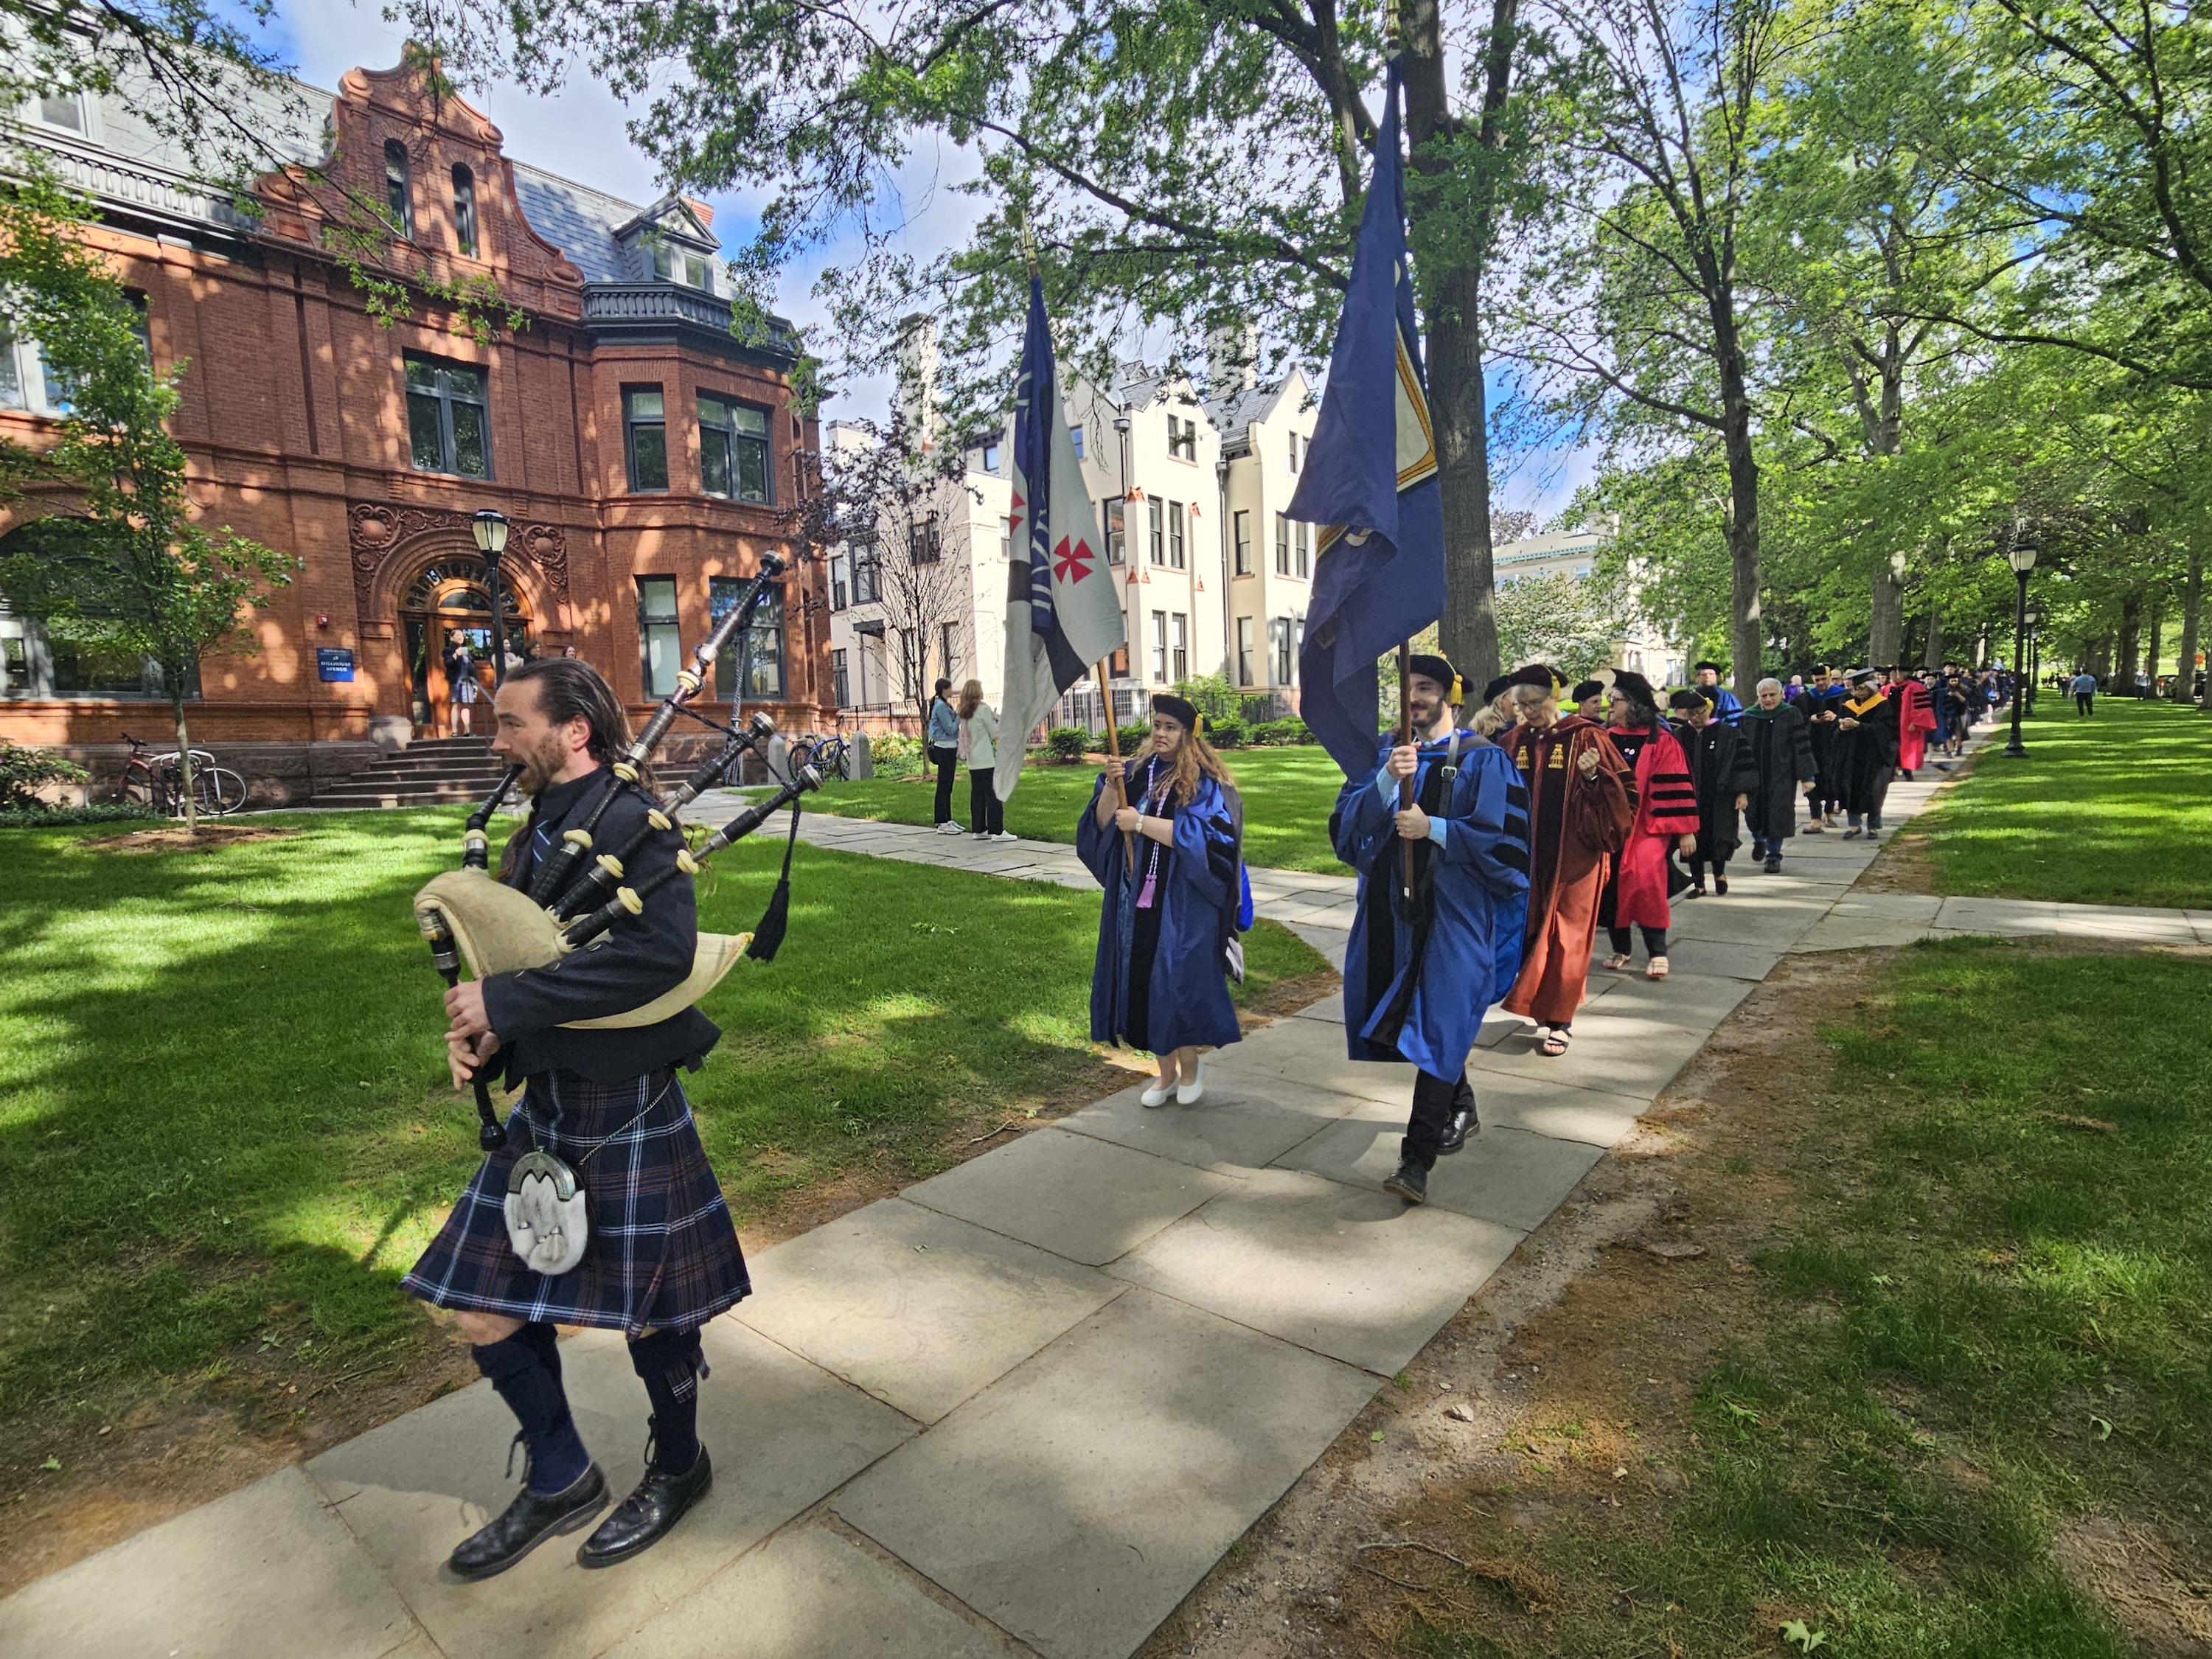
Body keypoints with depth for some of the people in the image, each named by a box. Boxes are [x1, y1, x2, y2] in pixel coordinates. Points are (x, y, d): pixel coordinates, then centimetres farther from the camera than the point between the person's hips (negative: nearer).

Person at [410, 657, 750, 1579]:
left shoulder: (633, 824, -18)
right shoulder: (538, 830, 8)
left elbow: (662, 954, -34)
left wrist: (504, 1001, -27)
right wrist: (484, 1029, -3)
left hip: (627, 1113, -8)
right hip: (543, 1105, 8)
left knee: (650, 1313, 11)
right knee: (488, 1314, 14)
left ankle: (678, 1469, 39)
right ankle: (559, 1481, 38)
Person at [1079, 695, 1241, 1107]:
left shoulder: (1204, 783, -6)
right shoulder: (1137, 771, 7)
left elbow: (1197, 836, -19)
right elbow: (1102, 825, 3)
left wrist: (1140, 821, -20)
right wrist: (1111, 786, -14)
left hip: (1183, 905, -5)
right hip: (1137, 900, 5)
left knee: (1180, 979, -1)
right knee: (1142, 982, 8)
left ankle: (1190, 1064, 25)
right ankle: (1166, 1071, 26)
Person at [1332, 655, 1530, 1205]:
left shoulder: (1482, 759, -4)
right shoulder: (1385, 751, 8)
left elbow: (1506, 835, -10)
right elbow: (1347, 821, -3)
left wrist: (1433, 828, -18)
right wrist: (1387, 778, -19)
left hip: (1453, 912, -5)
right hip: (1393, 906, 5)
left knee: (1437, 1026, -8)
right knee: (1405, 1018, 15)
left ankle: (1417, 1160, -5)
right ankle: (1460, 1108, 39)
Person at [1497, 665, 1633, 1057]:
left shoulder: (1585, 737, -8)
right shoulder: (1515, 740, 5)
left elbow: (1624, 790, -6)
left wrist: (1592, 776, -23)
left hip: (1574, 855, -4)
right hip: (1528, 856, 4)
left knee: (1565, 938, 1)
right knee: (1532, 931, 11)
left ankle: (1559, 1022, 10)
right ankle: (1543, 1006, 28)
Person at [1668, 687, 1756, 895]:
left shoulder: (1728, 734, -3)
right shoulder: (1680, 735, 5)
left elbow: (1743, 764, -2)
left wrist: (1743, 793, -9)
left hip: (1719, 798, -3)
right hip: (1689, 798, 3)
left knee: (1719, 838, -5)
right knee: (1694, 841, 4)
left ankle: (1719, 873, 24)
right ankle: (1698, 884, 17)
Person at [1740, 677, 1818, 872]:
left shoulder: (1791, 715, -4)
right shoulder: (1748, 716, 3)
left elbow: (1803, 747, -5)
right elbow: (1741, 748, 10)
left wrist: (1807, 776, -9)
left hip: (1782, 776, -2)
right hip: (1753, 775, 2)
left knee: (1777, 816, -1)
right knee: (1752, 812, 5)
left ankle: (1773, 857, 12)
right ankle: (1759, 840, 37)